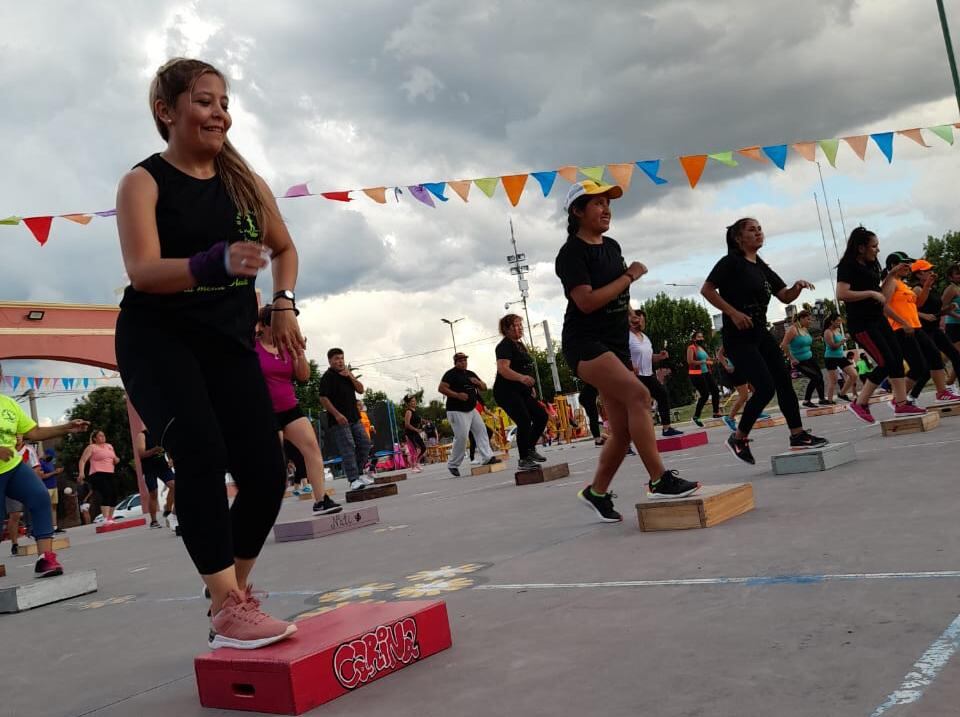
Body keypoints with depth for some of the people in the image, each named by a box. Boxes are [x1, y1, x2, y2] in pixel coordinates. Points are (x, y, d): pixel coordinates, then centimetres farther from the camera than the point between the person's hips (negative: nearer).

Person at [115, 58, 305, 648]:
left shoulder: (244, 180, 8)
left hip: (230, 342, 5)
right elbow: (142, 270, -19)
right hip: (158, 341, -4)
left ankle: (236, 594, 18)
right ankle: (228, 610, -19)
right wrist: (218, 263, -37)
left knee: (267, 471, -4)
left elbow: (284, 248, 22)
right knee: (203, 454, -26)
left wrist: (285, 305, 4)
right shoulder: (144, 182, -5)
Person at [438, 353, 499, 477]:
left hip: (472, 410, 8)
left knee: (481, 431, -1)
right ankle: (452, 465, 0)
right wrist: (457, 395, -25)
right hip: (457, 411, -8)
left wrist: (478, 383, -4)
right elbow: (441, 388, -17)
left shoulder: (471, 374, 16)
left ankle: (487, 458, -3)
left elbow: (484, 388, 19)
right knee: (461, 437, -12)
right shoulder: (451, 374, -6)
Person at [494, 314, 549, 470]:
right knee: (525, 421, -18)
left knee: (541, 416, 4)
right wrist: (521, 378, -40)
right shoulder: (505, 345, -11)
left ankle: (530, 449, 19)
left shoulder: (519, 344, 18)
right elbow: (502, 368, -27)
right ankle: (523, 460, -10)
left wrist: (531, 386, 24)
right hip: (506, 392, -10)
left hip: (522, 392, 10)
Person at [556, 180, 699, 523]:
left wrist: (629, 349, 22)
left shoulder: (612, 246, 15)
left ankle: (597, 492, 19)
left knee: (623, 430, 3)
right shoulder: (572, 252, -9)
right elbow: (586, 301, -21)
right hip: (584, 343, -8)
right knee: (638, 394, -27)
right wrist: (629, 277, -13)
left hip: (616, 344, 8)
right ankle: (659, 479, -23)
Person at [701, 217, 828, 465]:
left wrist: (797, 287, -7)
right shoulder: (731, 262, -8)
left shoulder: (762, 267, 14)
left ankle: (798, 435, 17)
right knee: (765, 387, -13)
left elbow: (785, 297, 14)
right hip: (738, 338, -8)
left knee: (784, 381, 6)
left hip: (761, 333, 8)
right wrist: (733, 313, -19)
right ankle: (738, 439, 3)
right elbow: (707, 290, -15)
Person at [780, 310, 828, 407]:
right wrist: (792, 359, -23)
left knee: (820, 376, 12)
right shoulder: (793, 330, -19)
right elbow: (783, 345, -27)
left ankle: (821, 399, 29)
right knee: (815, 377, -14)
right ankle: (806, 401, -1)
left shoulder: (805, 329, 7)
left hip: (810, 358, 8)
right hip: (800, 362, -8)